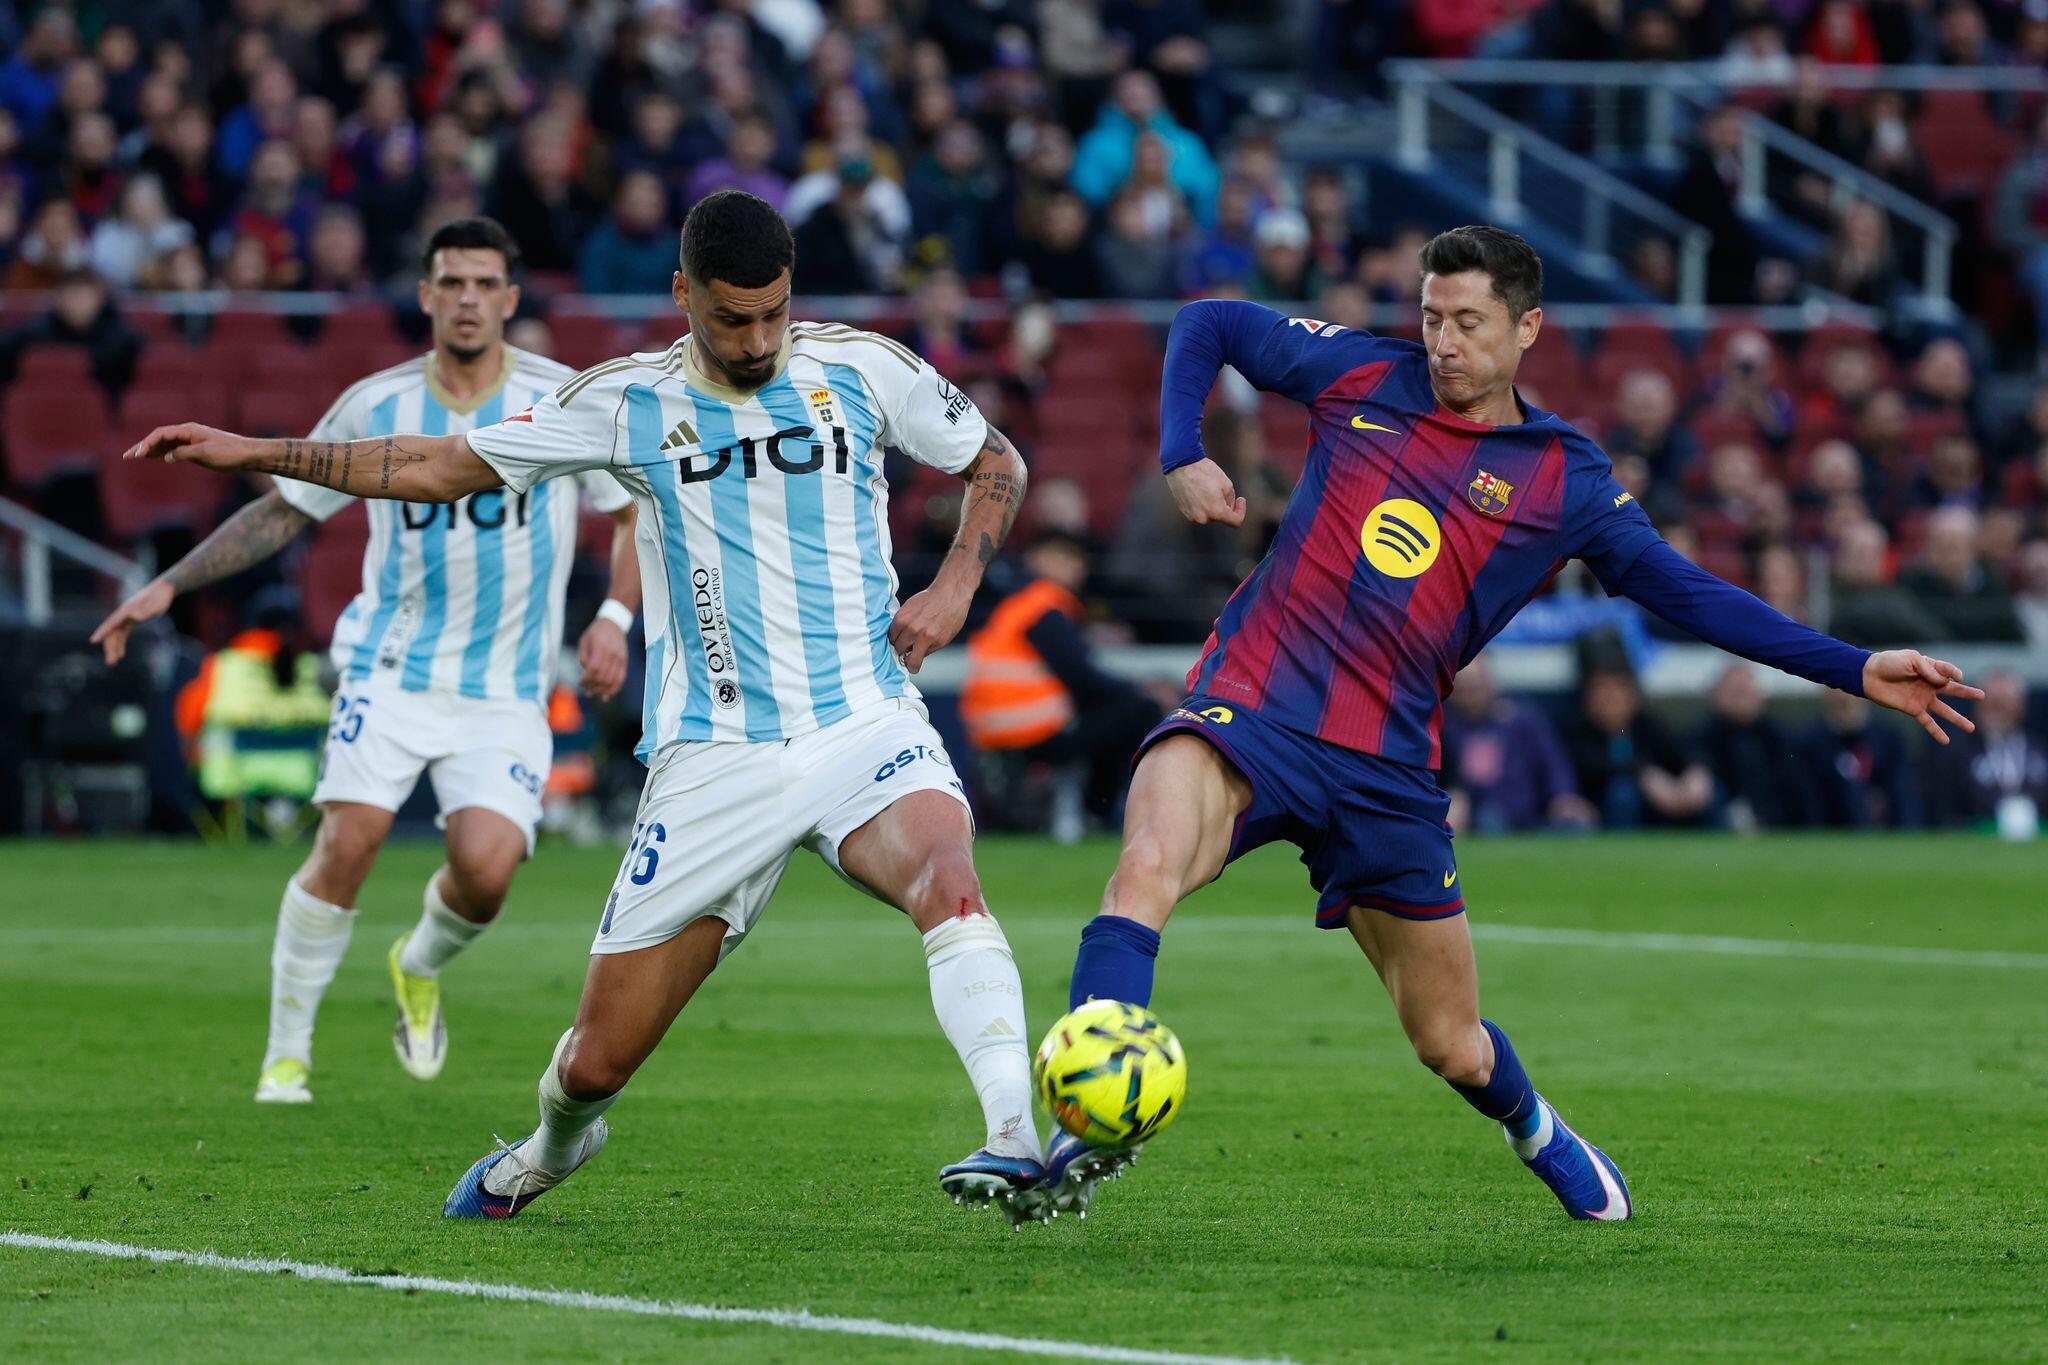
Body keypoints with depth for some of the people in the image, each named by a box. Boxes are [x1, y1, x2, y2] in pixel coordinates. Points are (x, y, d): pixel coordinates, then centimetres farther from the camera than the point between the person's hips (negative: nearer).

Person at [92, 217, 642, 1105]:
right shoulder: (375, 407, 1)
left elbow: (638, 510, 9)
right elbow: (282, 510, 10)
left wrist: (615, 618, -6)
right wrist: (170, 585, 3)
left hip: (507, 691, 0)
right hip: (392, 665, 0)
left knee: (485, 865, -19)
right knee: (348, 843, -17)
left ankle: (421, 967, 17)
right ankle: (286, 1054, -1)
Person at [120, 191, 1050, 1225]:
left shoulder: (861, 369, 3)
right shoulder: (629, 403, 3)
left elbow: (996, 464, 17)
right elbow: (443, 467, 10)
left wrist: (956, 584, -1)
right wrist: (251, 453, 6)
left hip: (864, 728, -1)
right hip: (714, 762, 1)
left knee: (947, 880, -36)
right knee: (596, 1060, 2)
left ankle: (1015, 1144, -43)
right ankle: (551, 1150, 38)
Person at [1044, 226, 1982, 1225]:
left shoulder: (1564, 479, 5)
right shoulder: (1362, 374, 6)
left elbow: (1683, 591, 9)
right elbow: (1208, 326, 18)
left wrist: (1855, 671, 3)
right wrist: (1181, 457, 1)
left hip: (1385, 766, 1)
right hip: (1248, 705, -1)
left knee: (1454, 1047, 10)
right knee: (1149, 863, -34)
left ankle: (1537, 1132, 45)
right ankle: (1088, 1128, -39)